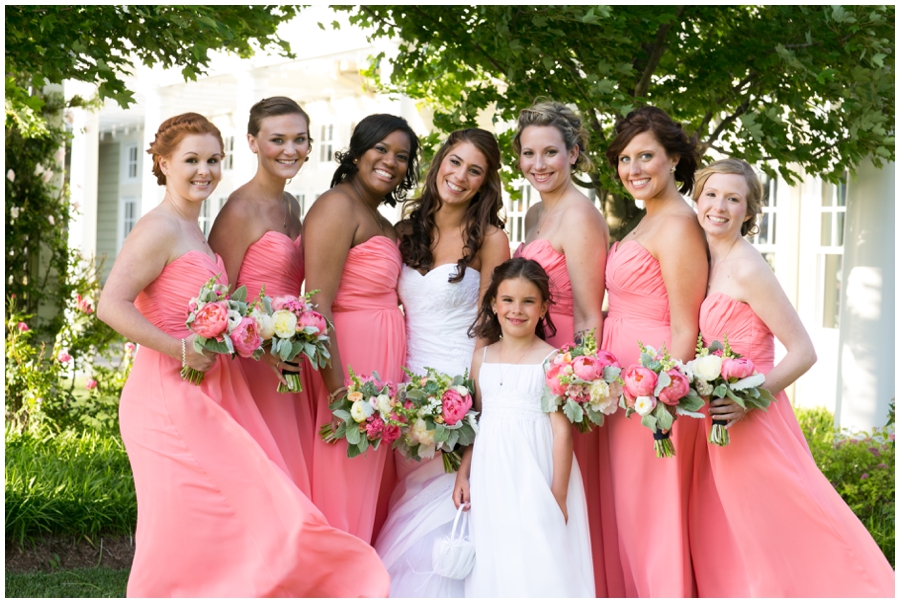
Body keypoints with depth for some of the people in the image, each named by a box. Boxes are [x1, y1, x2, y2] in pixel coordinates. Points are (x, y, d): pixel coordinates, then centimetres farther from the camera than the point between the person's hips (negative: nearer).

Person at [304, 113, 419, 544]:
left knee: (373, 489, 12)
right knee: (343, 494, -4)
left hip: (384, 362, 9)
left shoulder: (384, 225, 18)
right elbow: (317, 305, -18)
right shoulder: (338, 206, -10)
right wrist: (339, 391, -23)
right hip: (348, 364, -9)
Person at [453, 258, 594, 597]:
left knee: (538, 563, -5)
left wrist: (558, 496, -11)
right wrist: (462, 474, 10)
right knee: (493, 563, 8)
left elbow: (562, 431, -9)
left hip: (535, 476, -4)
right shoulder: (482, 359, 8)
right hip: (490, 476, 4)